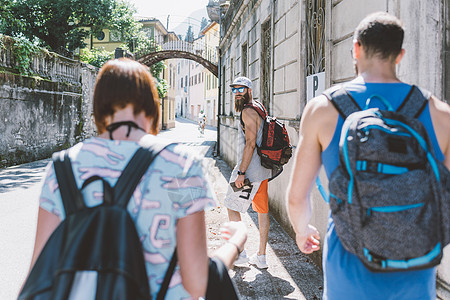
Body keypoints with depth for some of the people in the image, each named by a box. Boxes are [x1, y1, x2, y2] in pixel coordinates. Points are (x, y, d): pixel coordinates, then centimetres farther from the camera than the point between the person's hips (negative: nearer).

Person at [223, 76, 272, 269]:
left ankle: (240, 253, 9)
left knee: (232, 207, 2)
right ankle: (261, 257, 17)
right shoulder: (258, 109, 17)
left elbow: (250, 144, -22)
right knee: (262, 211, 10)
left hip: (250, 170, -10)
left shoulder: (248, 112, -14)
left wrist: (241, 172, -22)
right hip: (263, 170, 10)